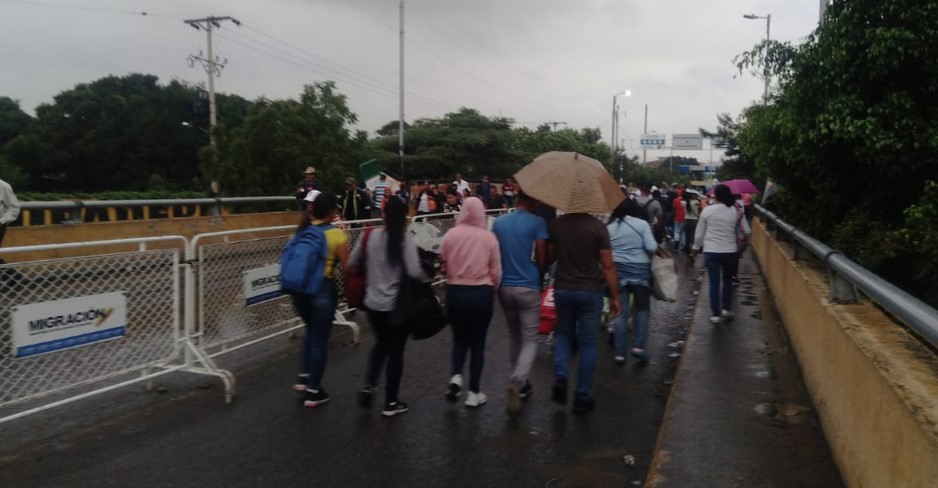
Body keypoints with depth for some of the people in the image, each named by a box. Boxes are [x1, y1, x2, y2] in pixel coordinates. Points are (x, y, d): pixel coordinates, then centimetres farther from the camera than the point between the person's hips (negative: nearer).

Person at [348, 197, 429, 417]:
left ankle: (368, 385, 15)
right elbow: (414, 272, -23)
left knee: (381, 343, 27)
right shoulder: (405, 239, -15)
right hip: (397, 305, -4)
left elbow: (351, 263, 4)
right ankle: (391, 403, 20)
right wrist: (427, 277, -3)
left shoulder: (370, 236, -3)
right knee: (396, 350, 11)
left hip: (373, 302, 4)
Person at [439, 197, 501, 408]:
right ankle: (474, 392, 17)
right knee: (478, 342, 12)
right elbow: (496, 271, -2)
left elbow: (443, 264, 1)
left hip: (455, 291, 1)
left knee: (459, 338, 19)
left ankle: (455, 376, -3)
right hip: (481, 292, -1)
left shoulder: (451, 235, -7)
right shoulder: (489, 237, -7)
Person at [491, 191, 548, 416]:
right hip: (528, 288, -4)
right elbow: (542, 259, -8)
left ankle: (520, 383, 28)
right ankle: (517, 381, -18)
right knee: (530, 340, 3)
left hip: (504, 287, 5)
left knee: (513, 336, 19)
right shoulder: (537, 223, -8)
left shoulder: (499, 222, 5)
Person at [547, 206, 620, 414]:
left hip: (562, 289, 3)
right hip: (590, 292, -2)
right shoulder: (598, 227, -12)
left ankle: (560, 377, 3)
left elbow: (548, 257, 6)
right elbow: (607, 266, -10)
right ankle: (582, 397, 13)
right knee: (587, 344, 8)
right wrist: (614, 297, -3)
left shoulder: (555, 225, -3)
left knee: (563, 335, 24)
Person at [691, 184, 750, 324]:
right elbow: (747, 231, 2)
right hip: (730, 251, 1)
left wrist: (696, 247, 15)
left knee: (714, 283, 5)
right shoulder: (736, 211, -4)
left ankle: (715, 314, 7)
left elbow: (699, 233, 1)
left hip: (711, 251, -1)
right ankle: (726, 309, 21)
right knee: (727, 280, 21)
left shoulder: (707, 210, -6)